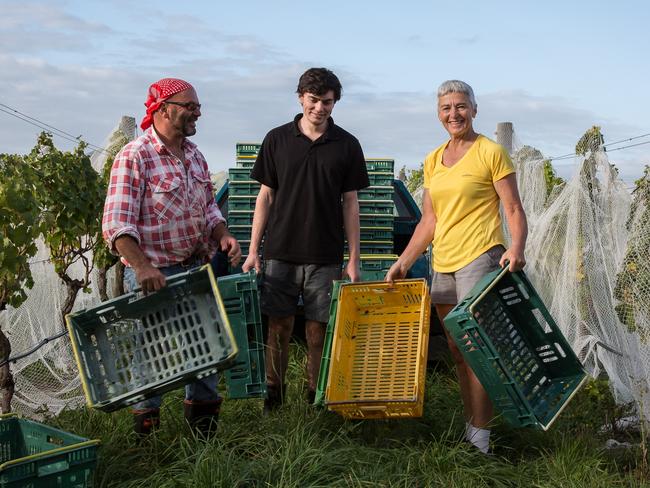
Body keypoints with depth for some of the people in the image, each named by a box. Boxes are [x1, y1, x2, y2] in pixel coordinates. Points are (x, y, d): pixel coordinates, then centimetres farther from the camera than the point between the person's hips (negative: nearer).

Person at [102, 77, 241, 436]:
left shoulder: (194, 155, 10)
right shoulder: (134, 157, -13)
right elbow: (117, 224, -20)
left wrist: (222, 235, 0)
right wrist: (142, 267, -32)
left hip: (198, 268, 7)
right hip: (153, 273, -7)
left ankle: (203, 412, 32)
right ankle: (146, 421, 23)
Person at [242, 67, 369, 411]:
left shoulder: (346, 145, 4)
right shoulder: (277, 139, 4)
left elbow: (350, 203, 6)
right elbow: (265, 196, 6)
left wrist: (353, 258, 2)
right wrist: (253, 251, 2)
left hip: (325, 256, 0)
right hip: (280, 252, 0)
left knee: (318, 330, 5)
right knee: (278, 327, 5)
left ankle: (317, 396, 19)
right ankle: (273, 392, 20)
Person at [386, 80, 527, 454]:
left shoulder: (490, 153, -2)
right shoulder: (433, 160, 16)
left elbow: (514, 210, -6)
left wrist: (516, 248, -24)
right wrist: (403, 262, 12)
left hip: (479, 259, -7)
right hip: (443, 264, 7)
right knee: (458, 352, 10)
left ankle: (480, 437, 0)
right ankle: (469, 428, 18)